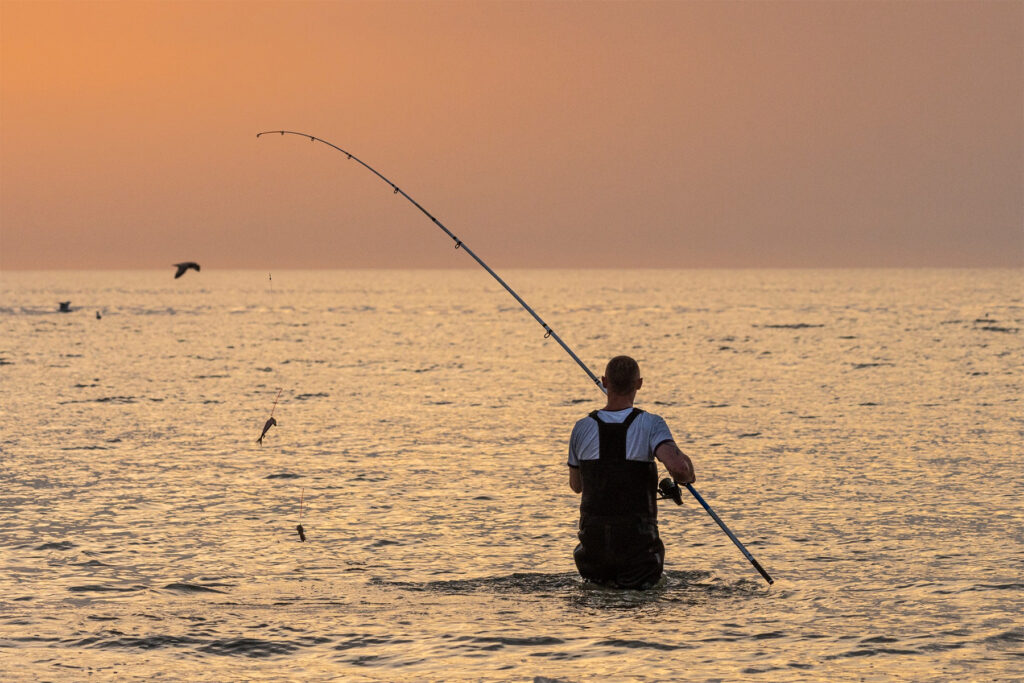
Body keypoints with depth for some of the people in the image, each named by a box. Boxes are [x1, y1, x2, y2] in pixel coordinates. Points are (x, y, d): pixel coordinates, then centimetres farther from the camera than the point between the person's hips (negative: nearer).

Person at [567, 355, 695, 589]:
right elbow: (678, 466, -27)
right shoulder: (650, 425, -11)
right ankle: (631, 580, -7)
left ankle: (597, 578, 2)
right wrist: (687, 473, -4)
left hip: (593, 539, 3)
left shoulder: (583, 428, -2)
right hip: (637, 541, -3)